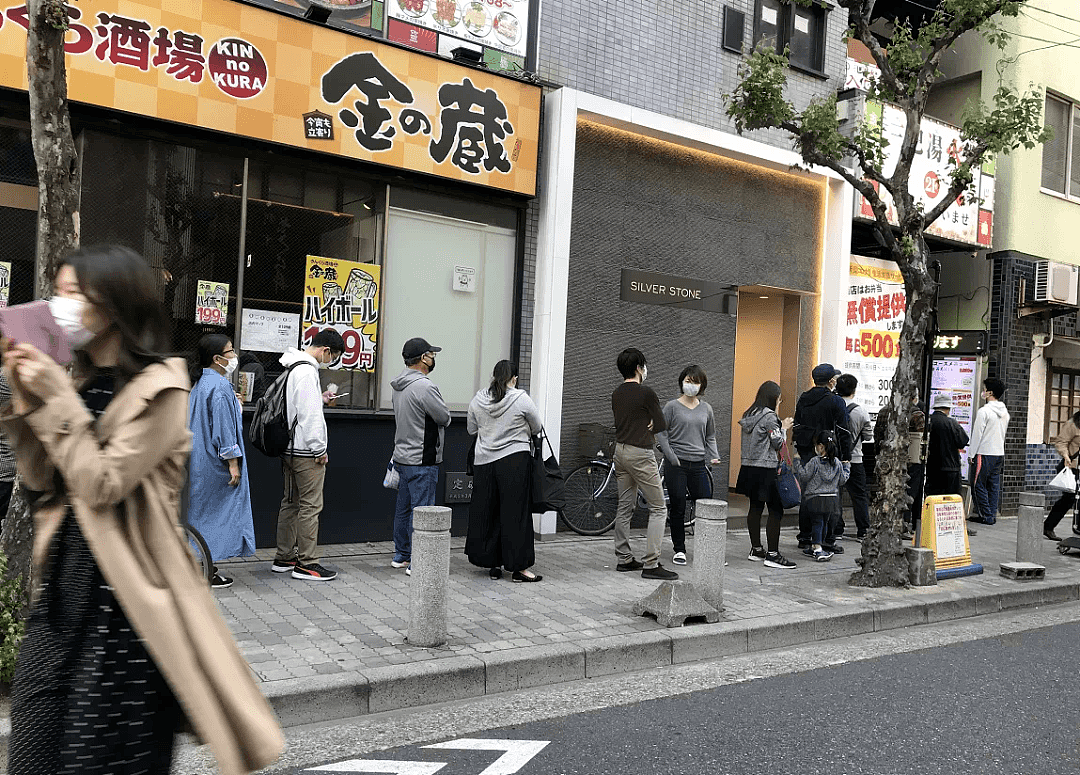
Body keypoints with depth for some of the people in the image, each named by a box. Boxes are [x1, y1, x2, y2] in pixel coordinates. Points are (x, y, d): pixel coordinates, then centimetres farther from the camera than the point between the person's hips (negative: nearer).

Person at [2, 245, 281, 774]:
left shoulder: (160, 388, -11)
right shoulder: (79, 382, 12)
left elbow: (102, 485, -18)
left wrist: (58, 398, -14)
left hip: (124, 597, -7)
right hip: (64, 581, 7)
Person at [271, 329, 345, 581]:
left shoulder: (292, 368, 15)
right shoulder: (307, 372, -17)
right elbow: (309, 415, -21)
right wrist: (320, 449, -17)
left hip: (290, 449, 11)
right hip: (306, 451, -11)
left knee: (291, 503, 15)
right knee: (310, 506, -4)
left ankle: (284, 559, 23)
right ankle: (307, 563, 0)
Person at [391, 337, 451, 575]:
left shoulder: (400, 386, 12)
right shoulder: (424, 387, -19)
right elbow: (445, 418, -12)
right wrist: (437, 414, 9)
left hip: (403, 455, 10)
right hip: (422, 460, -10)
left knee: (404, 507, 16)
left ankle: (401, 555, 26)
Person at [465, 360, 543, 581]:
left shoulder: (477, 400, 3)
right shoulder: (521, 399, -8)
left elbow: (472, 430, 14)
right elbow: (536, 428, 5)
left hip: (484, 462, 4)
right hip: (514, 461, -4)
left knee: (486, 511, 12)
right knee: (515, 512, 0)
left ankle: (493, 563, 17)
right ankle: (518, 567, 2)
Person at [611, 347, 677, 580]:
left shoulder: (616, 394, 9)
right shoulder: (646, 393, -14)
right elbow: (662, 425, -9)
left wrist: (643, 426, 4)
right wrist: (649, 426, 8)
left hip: (620, 451, 8)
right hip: (640, 454, -8)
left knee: (624, 507, 14)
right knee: (658, 510, -2)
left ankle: (624, 559, 19)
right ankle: (651, 564, -6)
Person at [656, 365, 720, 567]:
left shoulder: (706, 409, 10)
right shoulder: (672, 406, -1)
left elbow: (710, 436, 18)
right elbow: (661, 434, -2)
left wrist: (714, 456, 3)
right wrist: (672, 458, -9)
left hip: (698, 465, 3)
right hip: (676, 465, -3)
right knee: (677, 508, 3)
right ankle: (679, 550, 15)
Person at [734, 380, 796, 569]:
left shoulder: (748, 415, 12)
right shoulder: (770, 417, -13)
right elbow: (778, 443, -11)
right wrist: (784, 428, 5)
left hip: (749, 467, 9)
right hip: (766, 470, -9)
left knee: (755, 507, 14)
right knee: (776, 511, -4)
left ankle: (756, 549, 22)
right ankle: (773, 554, -6)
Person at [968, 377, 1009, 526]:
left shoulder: (984, 411, -14)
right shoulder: (1005, 412, 10)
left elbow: (977, 434, -13)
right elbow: (1003, 434, 18)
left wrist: (971, 454, -8)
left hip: (984, 453, -8)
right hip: (999, 453, 8)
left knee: (979, 485, -1)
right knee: (994, 486, 11)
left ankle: (986, 516, -1)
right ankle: (992, 515, 13)